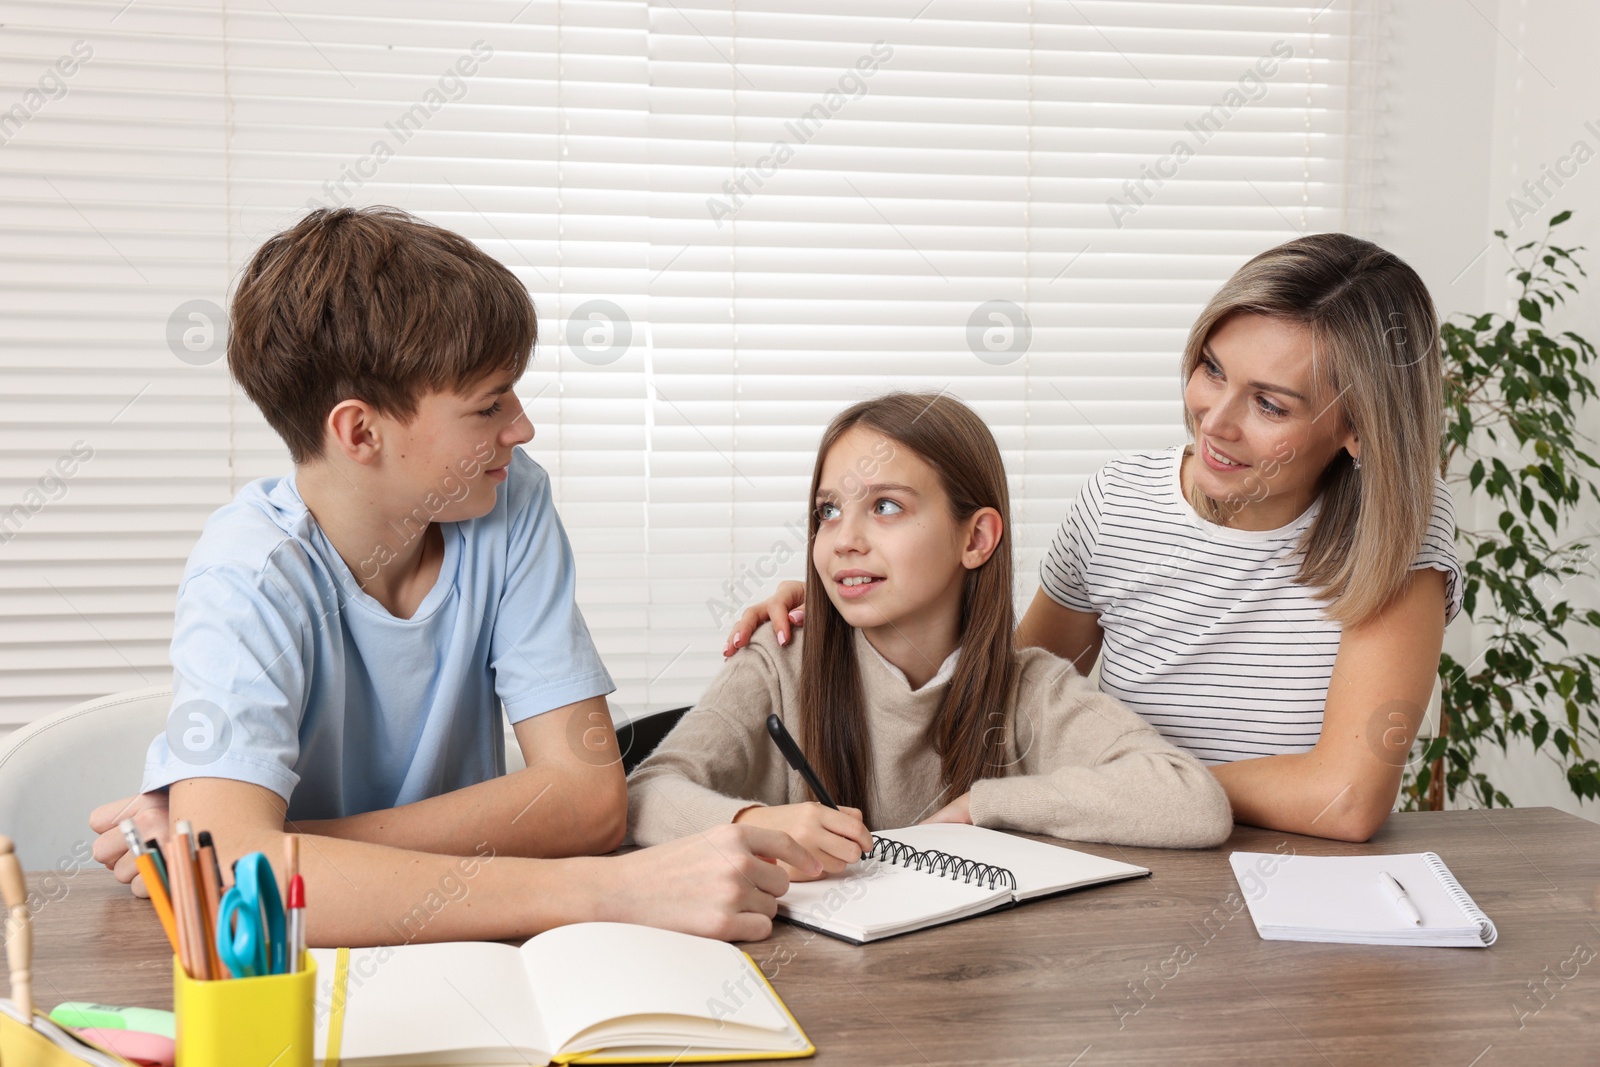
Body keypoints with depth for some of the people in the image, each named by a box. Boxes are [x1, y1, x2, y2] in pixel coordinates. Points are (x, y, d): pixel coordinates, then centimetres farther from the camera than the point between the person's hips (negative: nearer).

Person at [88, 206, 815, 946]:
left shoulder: (512, 503, -10)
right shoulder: (251, 573, -21)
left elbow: (589, 793, -16)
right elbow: (231, 870, -37)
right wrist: (605, 888, -44)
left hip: (455, 947, 4)